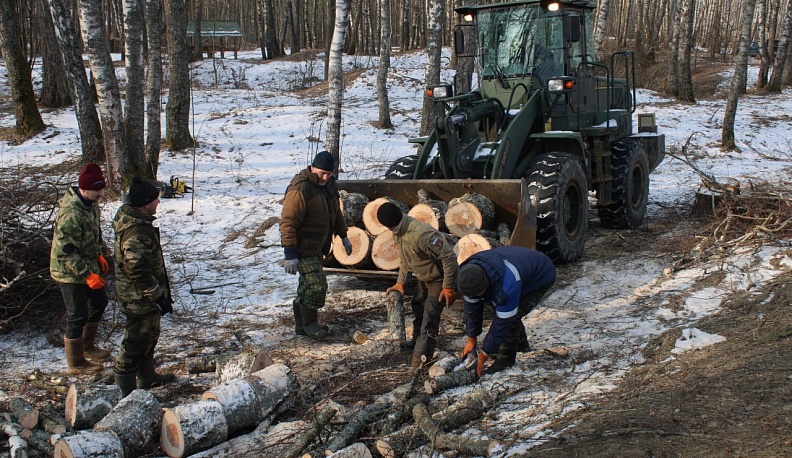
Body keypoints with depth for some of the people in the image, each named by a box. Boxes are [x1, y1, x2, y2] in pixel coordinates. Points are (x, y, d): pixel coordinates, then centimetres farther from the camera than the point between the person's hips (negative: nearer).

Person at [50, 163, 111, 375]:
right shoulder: (71, 214, -31)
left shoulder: (91, 204, -1)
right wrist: (87, 274, -29)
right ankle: (76, 364, 17)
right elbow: (65, 252, -30)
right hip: (70, 272, -9)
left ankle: (87, 346, 41)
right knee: (77, 316, 1)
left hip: (88, 266, 9)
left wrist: (99, 254, 10)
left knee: (99, 302, 21)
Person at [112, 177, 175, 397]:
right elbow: (138, 271, -30)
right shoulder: (136, 232, -29)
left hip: (143, 296, 11)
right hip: (140, 297, -11)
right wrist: (159, 296, -23)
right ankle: (127, 392, 12)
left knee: (149, 334, 25)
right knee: (137, 340, 1)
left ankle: (147, 376, 42)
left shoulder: (131, 218, 5)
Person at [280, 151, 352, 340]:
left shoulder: (328, 184, 7)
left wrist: (343, 236, 25)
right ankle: (309, 323, 8)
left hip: (317, 246, 9)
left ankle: (302, 326, 26)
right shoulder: (300, 189, -23)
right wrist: (290, 253, -27)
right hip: (303, 249, -9)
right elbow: (288, 222, -25)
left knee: (307, 286, 15)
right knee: (317, 286, -10)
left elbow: (336, 212, 23)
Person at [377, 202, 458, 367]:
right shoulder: (397, 233, -4)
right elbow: (405, 259, 13)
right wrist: (400, 282, 3)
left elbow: (449, 257, -32)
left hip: (438, 280, -9)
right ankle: (417, 345, 39)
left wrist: (449, 287, -27)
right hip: (422, 279, 9)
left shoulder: (421, 234, -35)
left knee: (429, 321, -9)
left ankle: (420, 361, -4)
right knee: (417, 313, 21)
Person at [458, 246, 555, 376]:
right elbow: (472, 308, -9)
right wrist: (471, 338, -2)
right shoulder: (468, 275, -23)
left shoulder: (507, 286, -44)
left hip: (541, 276, -7)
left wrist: (485, 353, -24)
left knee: (510, 317, -18)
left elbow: (502, 322, -33)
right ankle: (521, 344, 32)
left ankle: (506, 358, -1)